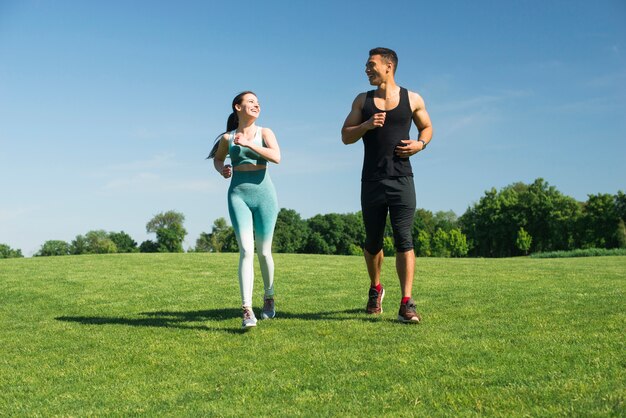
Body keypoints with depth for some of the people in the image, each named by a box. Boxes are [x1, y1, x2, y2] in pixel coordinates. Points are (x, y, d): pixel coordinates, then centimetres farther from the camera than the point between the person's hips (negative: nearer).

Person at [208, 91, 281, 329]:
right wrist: (222, 170, 4)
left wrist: (249, 144, -18)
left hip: (263, 193, 0)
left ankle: (269, 298, 31)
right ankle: (247, 311, -17)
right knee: (246, 251, -14)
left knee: (263, 252, 7)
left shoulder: (265, 133, 4)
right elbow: (217, 158, 26)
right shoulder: (227, 138, 7)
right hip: (238, 195, 0)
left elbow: (276, 157, -14)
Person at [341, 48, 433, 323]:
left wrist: (421, 143, -3)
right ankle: (375, 290, 34)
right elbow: (346, 136, 9)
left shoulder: (412, 100, 6)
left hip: (402, 180, -2)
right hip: (372, 181, 2)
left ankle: (407, 304, -10)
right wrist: (366, 125, -10)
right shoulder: (363, 100, 10)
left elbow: (427, 127, 19)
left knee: (404, 240, -9)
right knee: (373, 241, 11)